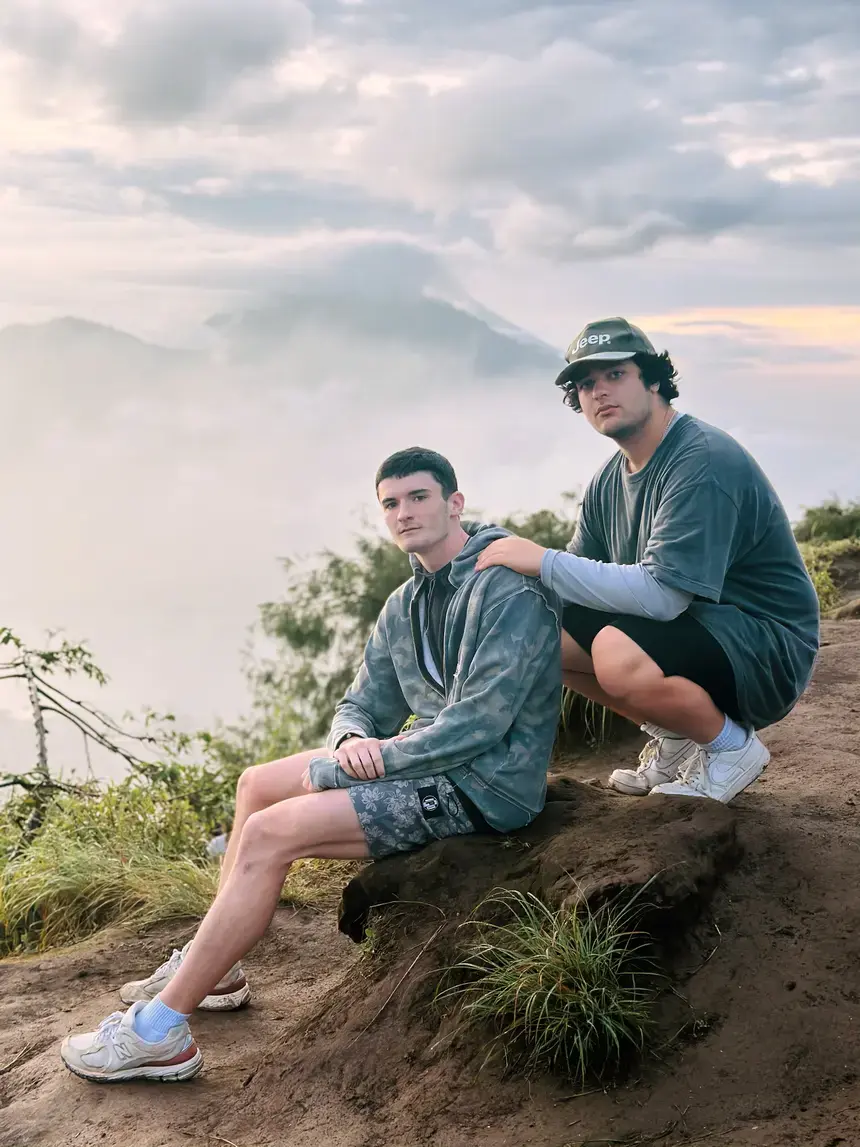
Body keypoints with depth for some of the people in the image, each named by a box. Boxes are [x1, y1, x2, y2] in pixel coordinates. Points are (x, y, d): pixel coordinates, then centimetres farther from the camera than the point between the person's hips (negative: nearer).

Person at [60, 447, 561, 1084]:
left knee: (271, 832, -19)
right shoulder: (405, 606, 12)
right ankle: (212, 968, 19)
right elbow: (363, 707, 15)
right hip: (434, 761, 10)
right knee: (257, 783, 13)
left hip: (485, 783, -10)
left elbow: (479, 722, -26)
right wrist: (352, 740, -14)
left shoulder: (506, 587, -18)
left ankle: (159, 1030, -12)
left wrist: (333, 771, -20)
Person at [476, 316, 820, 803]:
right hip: (694, 631, 9)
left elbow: (663, 593, -30)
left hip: (767, 650, -9)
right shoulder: (609, 481, 7)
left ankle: (731, 747, -6)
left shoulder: (703, 460, -21)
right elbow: (583, 584, 10)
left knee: (619, 653, -35)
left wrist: (544, 562, -25)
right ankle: (675, 739, 12)